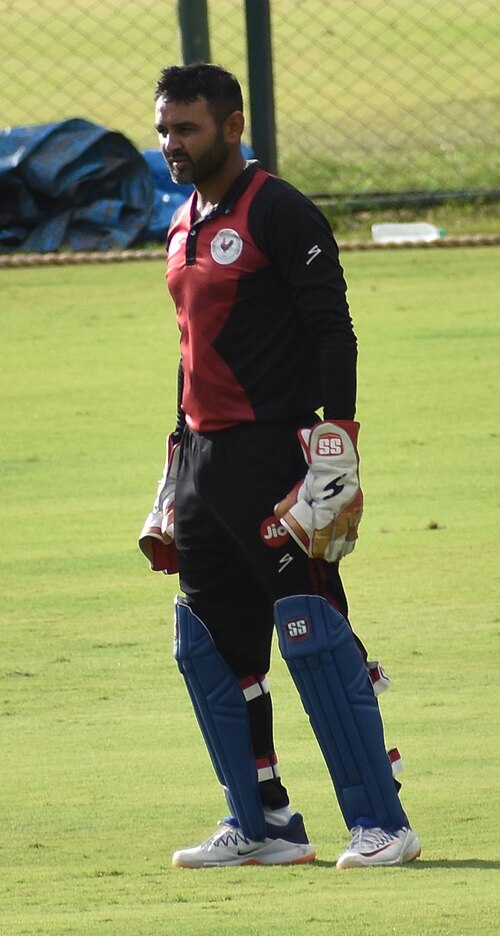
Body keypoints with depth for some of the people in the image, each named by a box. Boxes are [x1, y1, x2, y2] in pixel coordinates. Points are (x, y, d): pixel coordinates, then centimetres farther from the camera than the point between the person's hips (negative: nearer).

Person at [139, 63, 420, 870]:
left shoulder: (278, 213, -9)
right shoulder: (184, 228, 17)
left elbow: (333, 332, -14)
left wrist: (333, 443, -21)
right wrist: (176, 468, 23)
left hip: (275, 454, -9)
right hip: (204, 458, 9)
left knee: (312, 634, -11)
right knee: (208, 643, 9)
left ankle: (381, 824, -10)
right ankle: (262, 826, 17)